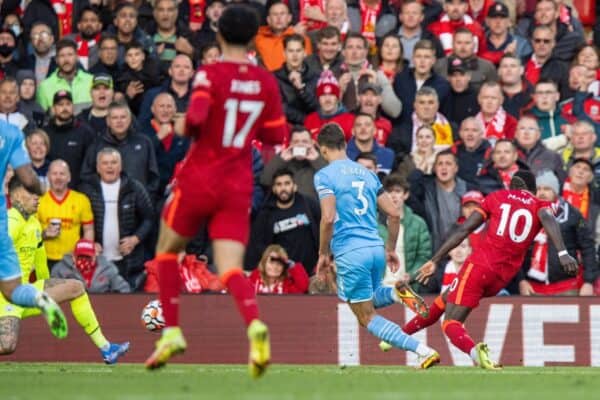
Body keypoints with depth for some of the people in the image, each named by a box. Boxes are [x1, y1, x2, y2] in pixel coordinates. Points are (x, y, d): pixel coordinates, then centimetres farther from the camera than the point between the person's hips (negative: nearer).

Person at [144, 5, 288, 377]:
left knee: (167, 251, 19)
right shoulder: (266, 82, 3)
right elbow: (276, 136, 8)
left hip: (199, 180, -3)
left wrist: (186, 127, -4)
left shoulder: (211, 75, -10)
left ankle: (172, 332, 13)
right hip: (239, 186, 3)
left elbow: (196, 117, -25)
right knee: (230, 268, -3)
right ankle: (255, 324, -32)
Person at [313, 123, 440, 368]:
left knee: (367, 318, 1)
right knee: (370, 301, 31)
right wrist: (391, 249, 23)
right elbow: (394, 214, 13)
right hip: (376, 248, 7)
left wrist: (323, 253, -3)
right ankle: (396, 293, -4)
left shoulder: (324, 176, -4)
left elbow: (328, 218, -16)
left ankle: (422, 350, -16)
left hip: (350, 253, -7)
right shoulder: (367, 173, 15)